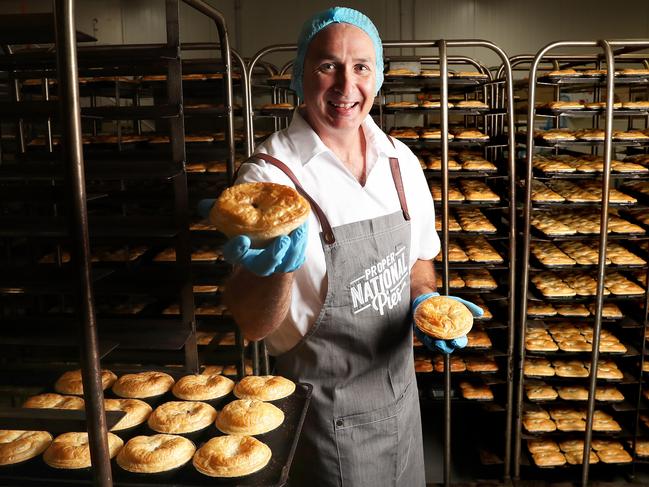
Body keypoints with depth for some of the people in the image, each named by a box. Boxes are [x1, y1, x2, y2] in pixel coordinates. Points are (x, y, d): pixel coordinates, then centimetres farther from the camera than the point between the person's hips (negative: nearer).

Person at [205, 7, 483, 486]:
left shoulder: (400, 161, -3)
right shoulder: (270, 176, -19)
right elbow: (253, 325, -19)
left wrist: (424, 301, -7)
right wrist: (275, 270, -38)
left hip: (401, 393, 6)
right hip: (327, 414, -5)